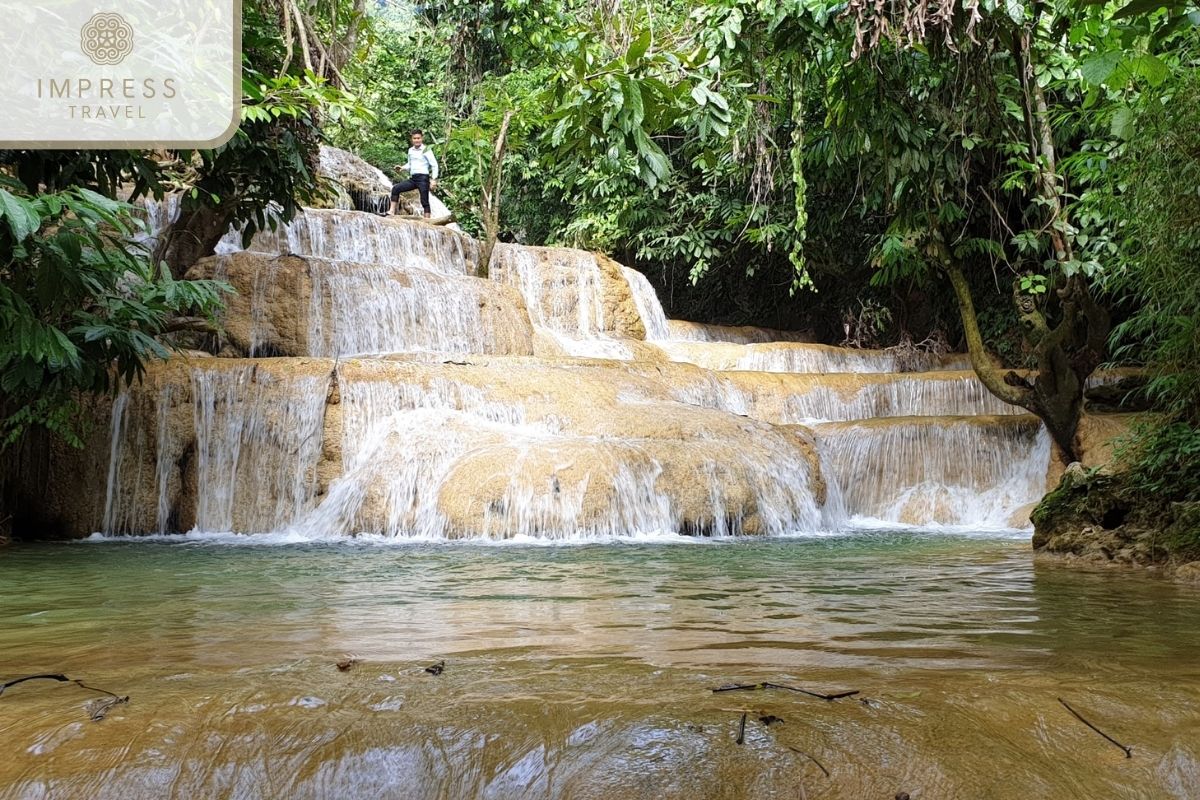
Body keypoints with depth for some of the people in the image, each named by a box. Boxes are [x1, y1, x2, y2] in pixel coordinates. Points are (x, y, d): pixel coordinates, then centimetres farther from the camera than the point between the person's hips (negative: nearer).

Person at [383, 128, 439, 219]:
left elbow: (434, 165, -7)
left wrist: (434, 180, -14)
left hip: (423, 178, -6)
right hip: (413, 178, 7)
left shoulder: (426, 150, -5)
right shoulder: (410, 150, 14)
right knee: (396, 188, -4)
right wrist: (402, 168, 5)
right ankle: (392, 212, -3)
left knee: (424, 201, -5)